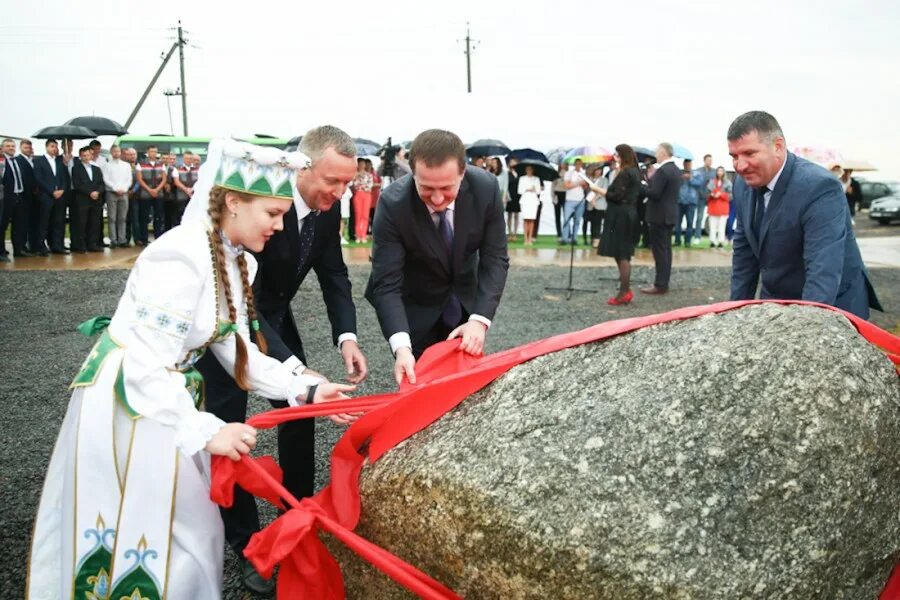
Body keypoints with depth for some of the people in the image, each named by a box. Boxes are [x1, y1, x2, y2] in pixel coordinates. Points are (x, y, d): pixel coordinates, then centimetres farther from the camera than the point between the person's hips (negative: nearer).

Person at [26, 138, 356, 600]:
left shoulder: (238, 261, 3)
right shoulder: (182, 257, -27)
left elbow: (237, 351, 1)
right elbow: (146, 369, -28)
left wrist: (306, 390, -7)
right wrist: (205, 431, -27)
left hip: (168, 398, 9)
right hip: (124, 404, -9)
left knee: (185, 530, 19)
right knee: (136, 539, 5)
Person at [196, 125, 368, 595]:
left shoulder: (327, 205, -15)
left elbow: (333, 273, -6)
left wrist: (346, 337, -23)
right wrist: (296, 370, -51)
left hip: (272, 313, 7)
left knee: (300, 412, 11)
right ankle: (245, 543, 10)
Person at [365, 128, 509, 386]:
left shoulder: (486, 188, -23)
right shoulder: (393, 203, -29)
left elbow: (495, 260, -16)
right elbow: (386, 283, -28)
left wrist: (479, 319, -29)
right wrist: (401, 346, -42)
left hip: (466, 301, 3)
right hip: (415, 306, -3)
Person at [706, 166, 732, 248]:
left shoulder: (728, 183, 5)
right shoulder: (711, 182, 12)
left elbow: (729, 196, 0)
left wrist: (720, 194, -12)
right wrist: (711, 195, -8)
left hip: (723, 208, -2)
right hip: (713, 207, 2)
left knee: (721, 227, -6)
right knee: (712, 227, -2)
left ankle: (721, 242, -5)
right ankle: (712, 241, -2)